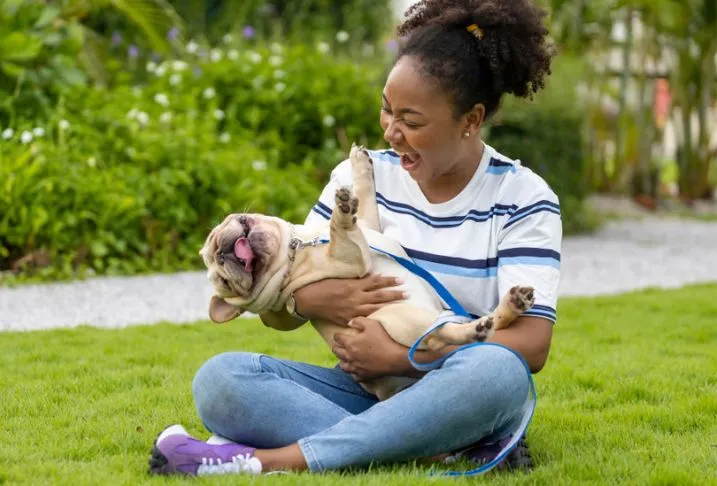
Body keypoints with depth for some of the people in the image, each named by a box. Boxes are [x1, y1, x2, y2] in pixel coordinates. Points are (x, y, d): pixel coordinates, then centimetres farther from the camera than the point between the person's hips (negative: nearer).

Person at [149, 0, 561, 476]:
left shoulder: (523, 199, -4)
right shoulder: (360, 176, 4)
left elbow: (531, 344, -14)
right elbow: (275, 310, 4)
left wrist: (398, 357, -22)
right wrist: (313, 300, -21)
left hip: (462, 407, -3)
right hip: (367, 395, 3)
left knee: (496, 371, -38)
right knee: (219, 379, -21)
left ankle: (268, 459, -34)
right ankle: (422, 454, -31)